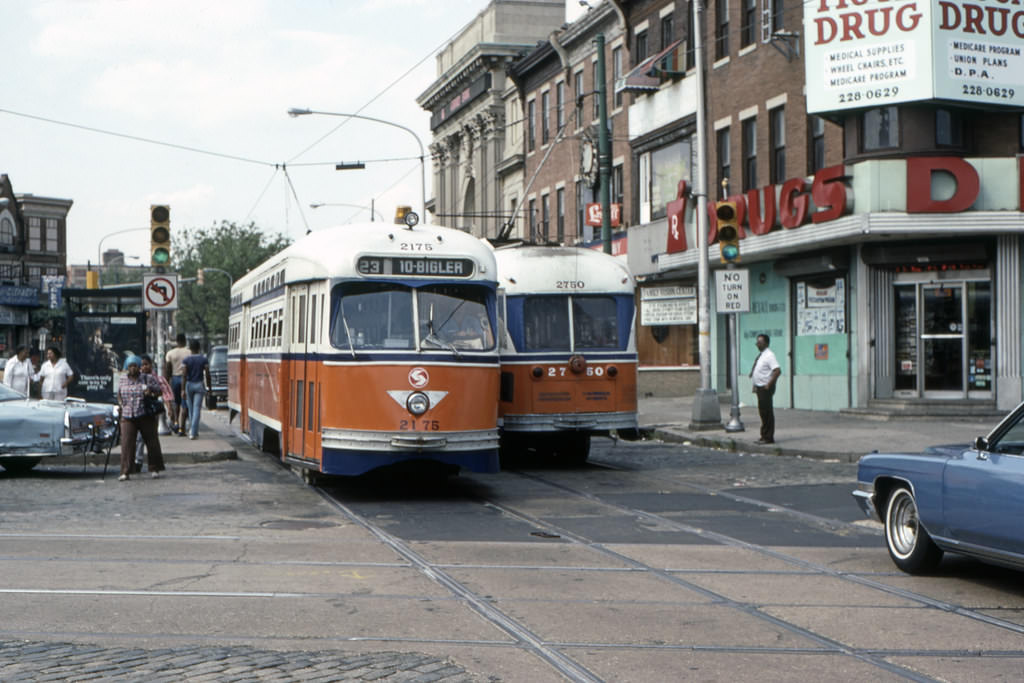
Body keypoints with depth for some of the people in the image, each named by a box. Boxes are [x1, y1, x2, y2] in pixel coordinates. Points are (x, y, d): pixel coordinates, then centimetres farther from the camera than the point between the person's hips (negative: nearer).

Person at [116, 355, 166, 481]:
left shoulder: (148, 379, 0)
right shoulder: (123, 379, 9)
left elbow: (159, 391, 2)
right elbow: (119, 394, 23)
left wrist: (151, 390, -17)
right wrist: (121, 405, 9)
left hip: (145, 415, -1)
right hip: (128, 417, 1)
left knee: (152, 441, 2)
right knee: (127, 443, -7)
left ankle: (155, 469, 13)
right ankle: (125, 472, -5)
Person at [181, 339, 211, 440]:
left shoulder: (186, 360, -4)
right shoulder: (204, 359, -3)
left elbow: (184, 375, -9)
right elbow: (207, 374, -5)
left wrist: (183, 389, -8)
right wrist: (208, 387, 5)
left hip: (189, 385, 1)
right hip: (199, 385, -1)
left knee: (190, 408, 16)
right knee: (197, 409, -2)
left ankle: (192, 429, 26)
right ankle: (193, 432, -9)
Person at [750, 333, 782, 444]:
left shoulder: (769, 355, -15)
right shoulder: (760, 355, 14)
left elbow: (778, 370, -23)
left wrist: (769, 384, -22)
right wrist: (755, 385, 16)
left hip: (765, 388, -10)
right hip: (759, 387, 10)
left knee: (767, 412, -5)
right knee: (762, 412, 14)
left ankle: (768, 438, 0)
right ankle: (764, 436, 21)